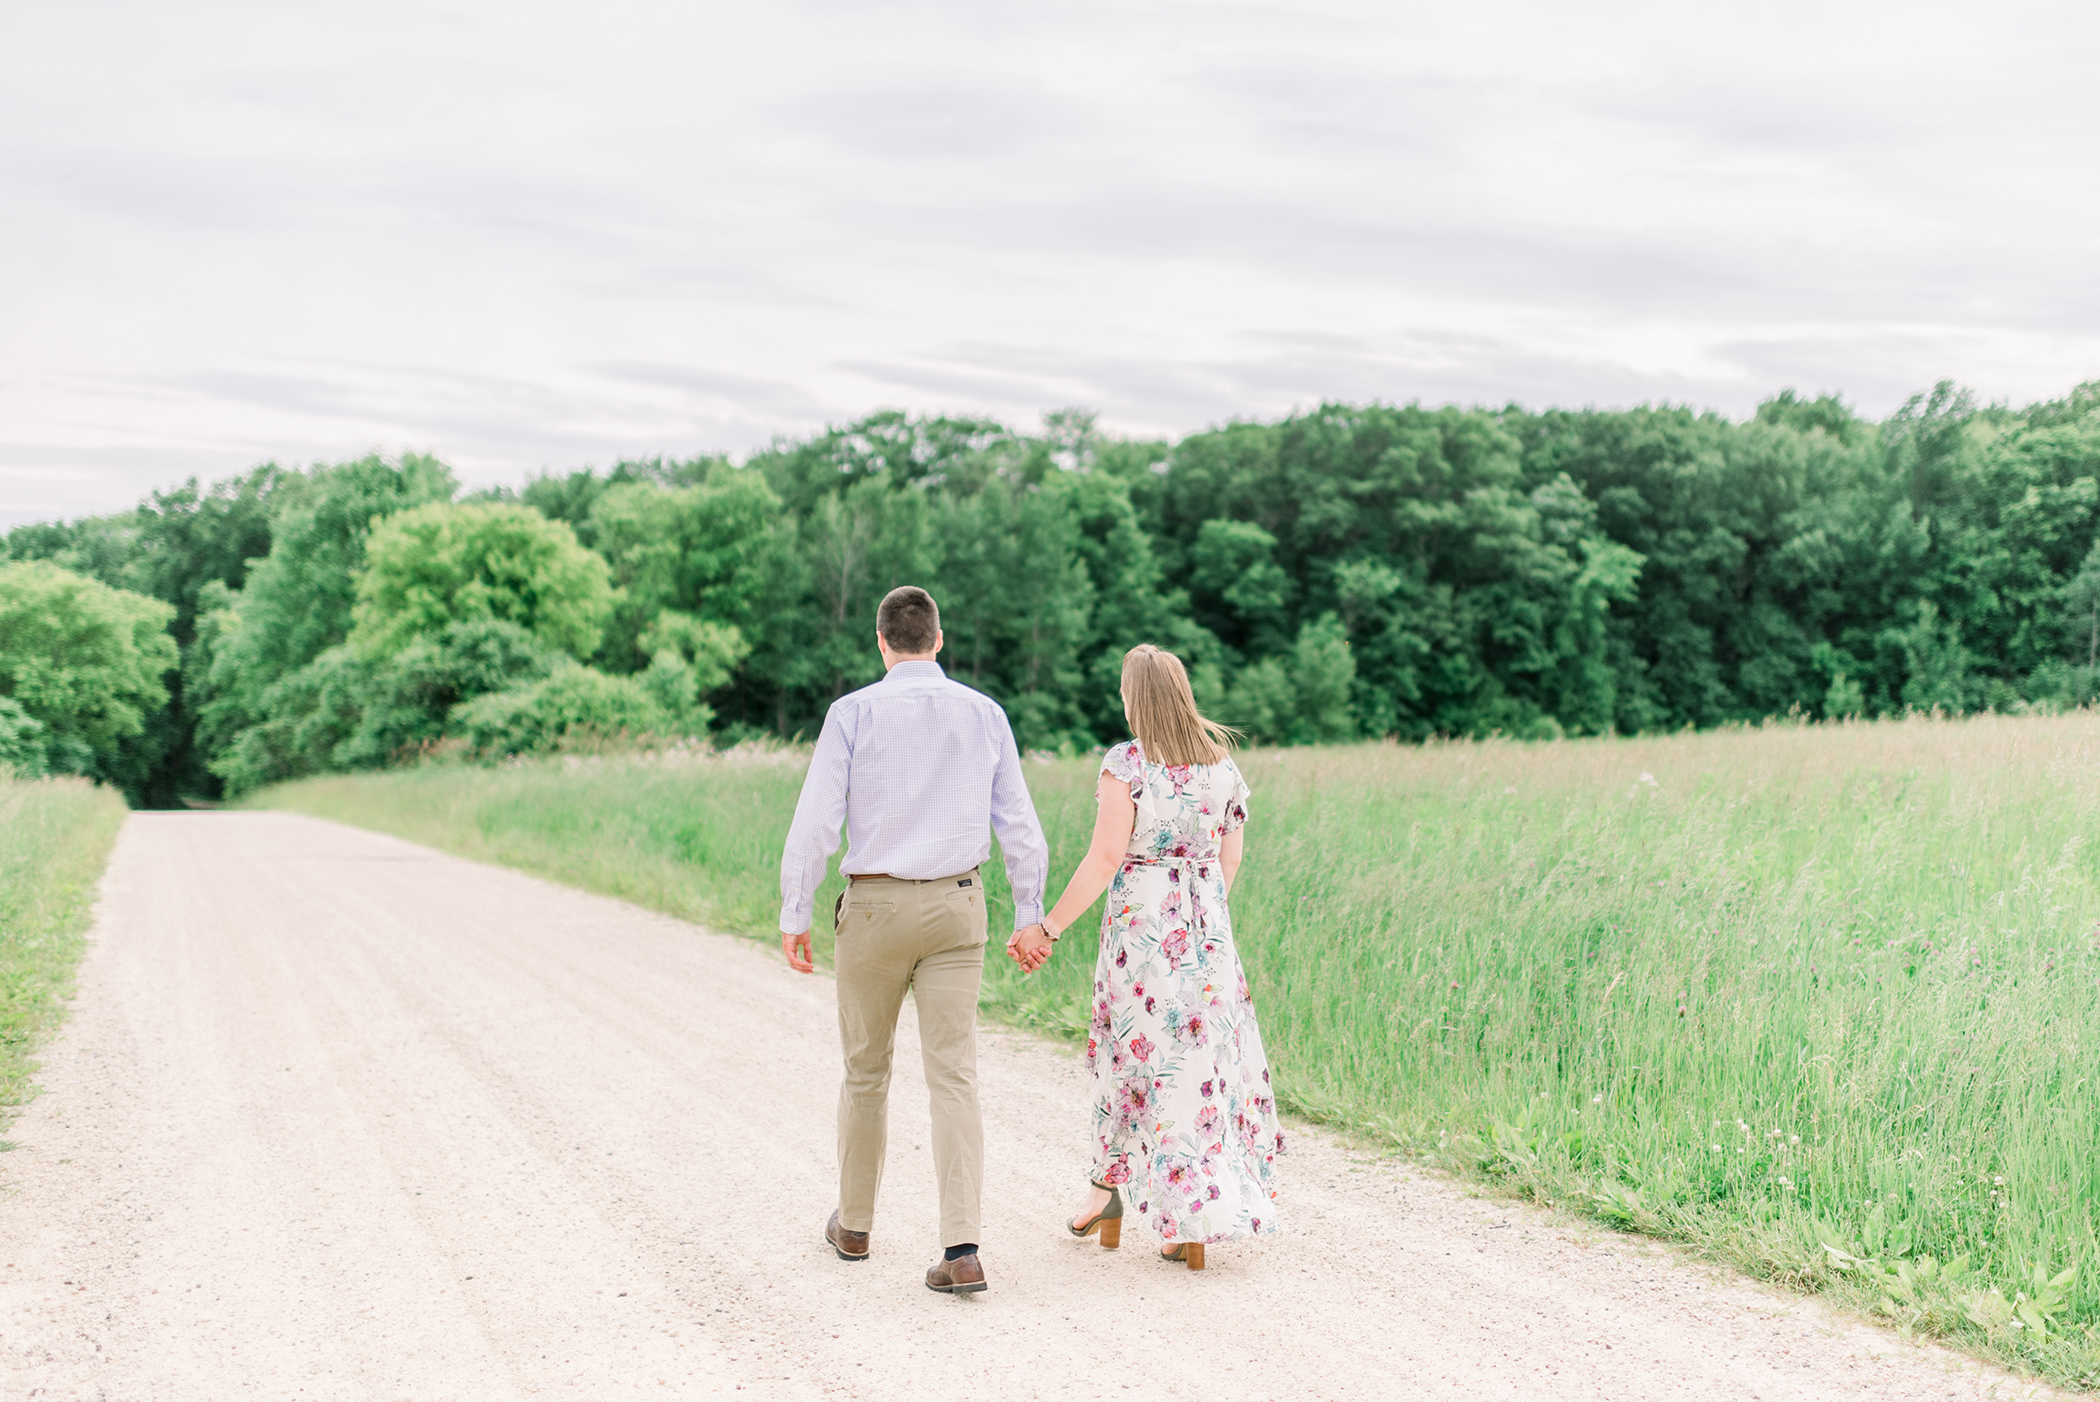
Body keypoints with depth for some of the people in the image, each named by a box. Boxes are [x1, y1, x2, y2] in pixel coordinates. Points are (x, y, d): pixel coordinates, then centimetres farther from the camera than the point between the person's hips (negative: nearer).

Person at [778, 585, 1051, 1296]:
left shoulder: (853, 712, -7)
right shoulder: (985, 714, 3)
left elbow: (815, 819, -10)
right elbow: (1019, 824, 4)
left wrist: (793, 916, -3)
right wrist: (1030, 915, 11)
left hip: (874, 905, -1)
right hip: (955, 907, 2)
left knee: (865, 1069, 16)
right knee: (953, 1077, -2)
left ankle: (854, 1224, 31)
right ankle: (961, 1250, -13)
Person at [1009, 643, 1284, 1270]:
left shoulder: (1126, 763, -11)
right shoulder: (1222, 762, 6)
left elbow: (1105, 859, -16)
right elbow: (1230, 860, 11)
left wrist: (1049, 928, -10)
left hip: (1140, 926, -4)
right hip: (1208, 932, 4)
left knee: (1133, 1056, 9)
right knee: (1208, 1058, 7)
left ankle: (1108, 1190, 20)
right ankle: (1197, 1225, 9)